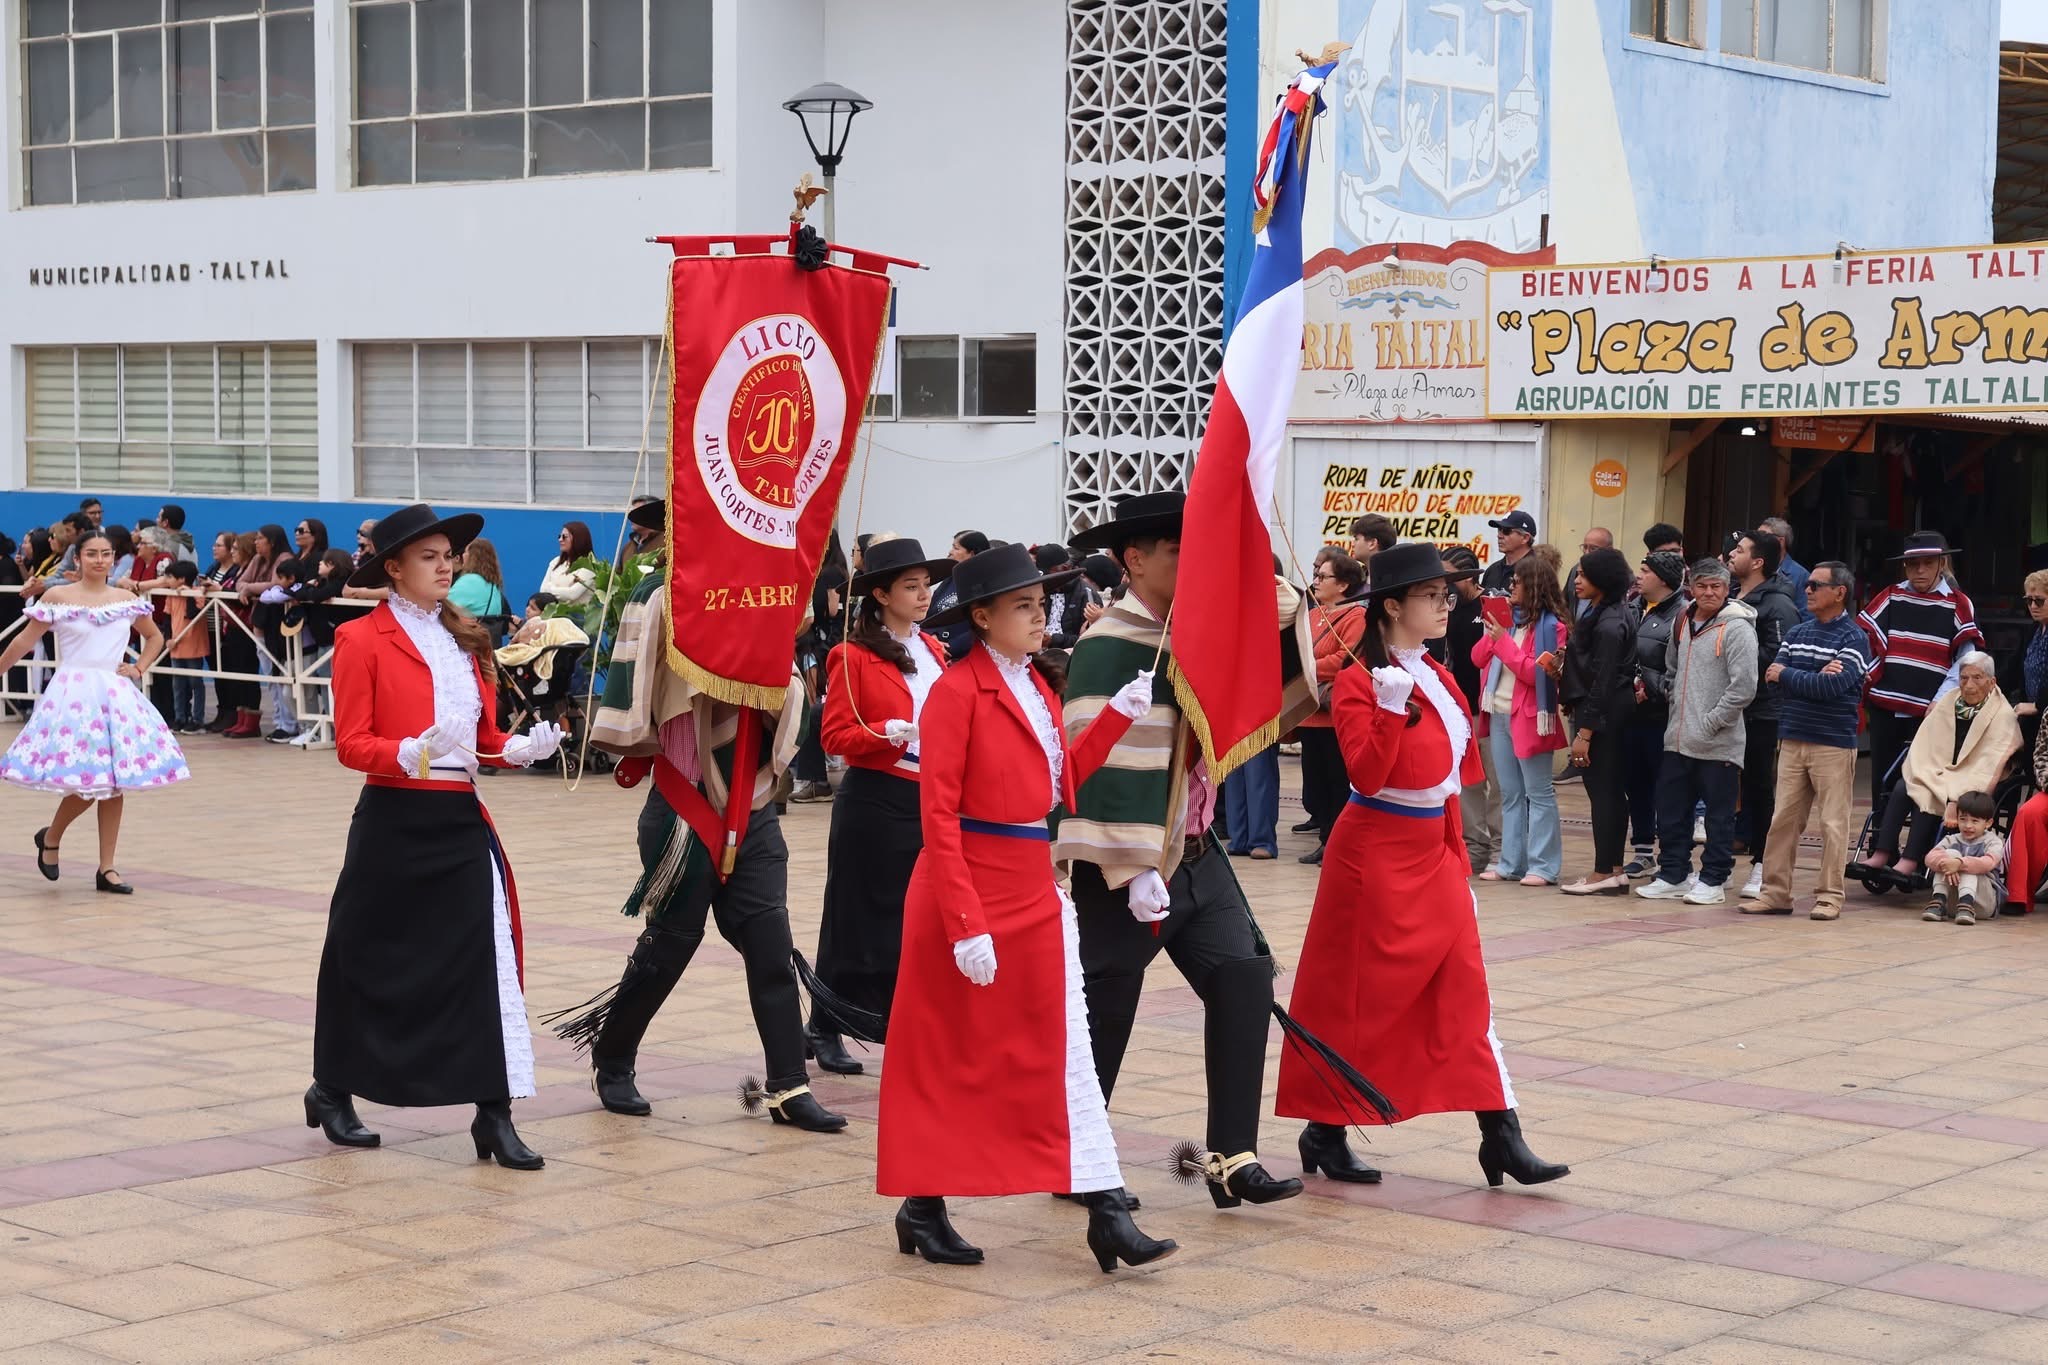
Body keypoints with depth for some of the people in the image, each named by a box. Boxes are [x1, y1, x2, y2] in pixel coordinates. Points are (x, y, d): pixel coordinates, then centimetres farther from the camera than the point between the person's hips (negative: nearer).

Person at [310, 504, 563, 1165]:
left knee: (488, 960, -5)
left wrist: (521, 749, -5)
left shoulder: (465, 639, 13)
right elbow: (350, 744, -10)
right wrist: (413, 754, -27)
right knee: (367, 958, 8)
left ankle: (494, 1113, -3)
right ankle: (333, 1091, 29)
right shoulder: (362, 639, -5)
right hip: (393, 822, -5)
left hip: (461, 820, 5)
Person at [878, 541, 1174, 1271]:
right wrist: (966, 924, -21)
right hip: (966, 892, -8)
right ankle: (921, 1207, 19)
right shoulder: (958, 690, -14)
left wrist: (1119, 714, 5)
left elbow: (1061, 778, 12)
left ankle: (1105, 1210, 4)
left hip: (1035, 894, 8)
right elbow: (939, 816, -17)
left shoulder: (1036, 688, 11)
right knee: (948, 1059, 5)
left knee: (1063, 1053, 5)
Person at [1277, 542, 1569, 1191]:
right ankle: (1324, 1133, 15)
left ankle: (1501, 1138, 1)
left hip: (1435, 852, 7)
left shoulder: (1440, 679, 11)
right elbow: (1367, 777, -22)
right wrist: (1391, 708, -30)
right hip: (1376, 854, -7)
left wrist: (1458, 859, 16)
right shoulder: (1359, 683, -12)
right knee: (1361, 997, 2)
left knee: (1464, 994, 2)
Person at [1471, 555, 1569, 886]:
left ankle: (1543, 866, -2)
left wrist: (1504, 641, -18)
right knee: (1510, 794, 12)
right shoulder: (1511, 619, 11)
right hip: (1500, 715, 8)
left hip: (1529, 717, -8)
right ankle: (1511, 863, 16)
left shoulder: (1551, 626, -9)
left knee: (1538, 793, -3)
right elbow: (1478, 658, 9)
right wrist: (1493, 631, -5)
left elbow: (1534, 672, -18)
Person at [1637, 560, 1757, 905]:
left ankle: (1712, 881, 10)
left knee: (1719, 815, 3)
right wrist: (1676, 705, 11)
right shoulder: (1683, 623, 11)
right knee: (1671, 810, 11)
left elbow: (1743, 687, -17)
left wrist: (1711, 722, -14)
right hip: (1679, 740, 7)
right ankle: (1672, 875, 21)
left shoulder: (1736, 628, -11)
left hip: (1719, 744, -7)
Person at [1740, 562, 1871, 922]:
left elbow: (1834, 686, -18)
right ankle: (1775, 892, 10)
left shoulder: (1854, 638, -5)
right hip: (1792, 740, 5)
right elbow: (1773, 680, 1)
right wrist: (1814, 678, -14)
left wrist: (1787, 674, -6)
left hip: (1833, 744, -5)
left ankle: (1829, 896, 5)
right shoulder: (1796, 633, 12)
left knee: (1832, 824, -1)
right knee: (1782, 820, 4)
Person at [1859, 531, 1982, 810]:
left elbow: (1966, 659, -2)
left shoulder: (1958, 604, 1)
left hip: (1929, 711, -2)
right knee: (1882, 778, 8)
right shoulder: (1890, 597, 6)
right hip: (1885, 705, 2)